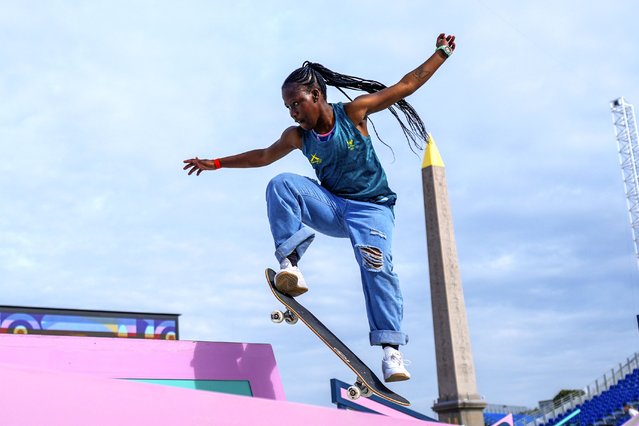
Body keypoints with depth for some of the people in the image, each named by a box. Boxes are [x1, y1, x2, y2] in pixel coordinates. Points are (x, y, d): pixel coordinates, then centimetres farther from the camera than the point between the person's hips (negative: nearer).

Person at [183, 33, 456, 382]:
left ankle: (391, 348, -27)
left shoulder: (353, 112, -8)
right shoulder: (297, 136, 2)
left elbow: (407, 84, -3)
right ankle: (290, 266, -30)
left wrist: (441, 53, -3)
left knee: (376, 264, -29)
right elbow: (262, 156, 19)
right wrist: (217, 163, 20)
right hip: (332, 207, 3)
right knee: (281, 184, -21)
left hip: (372, 208, -3)